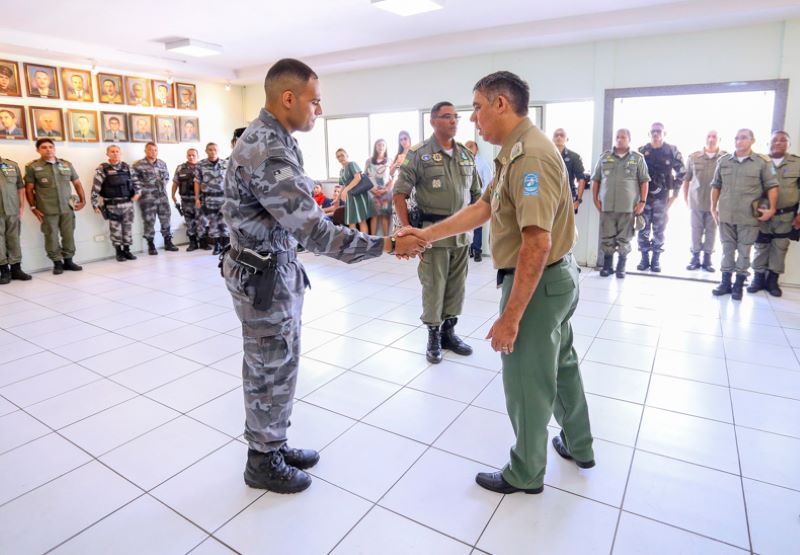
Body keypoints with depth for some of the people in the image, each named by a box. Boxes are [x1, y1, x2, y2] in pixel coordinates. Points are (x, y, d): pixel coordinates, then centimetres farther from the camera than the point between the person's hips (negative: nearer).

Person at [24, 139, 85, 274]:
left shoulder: (67, 164, 9)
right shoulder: (32, 167, 0)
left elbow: (77, 183, 14)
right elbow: (29, 189, 1)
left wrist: (82, 200, 8)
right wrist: (33, 207, -3)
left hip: (67, 208, 3)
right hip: (47, 210, -3)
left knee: (69, 236, 7)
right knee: (52, 237, 2)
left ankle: (68, 261, 19)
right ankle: (57, 263, 12)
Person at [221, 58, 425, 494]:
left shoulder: (269, 138, 8)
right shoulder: (267, 153, -26)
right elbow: (313, 232, -30)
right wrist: (386, 245, -27)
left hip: (275, 269, 10)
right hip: (263, 277, -10)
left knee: (273, 368, 20)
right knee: (271, 372, 6)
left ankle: (272, 445, 38)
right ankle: (263, 462, 28)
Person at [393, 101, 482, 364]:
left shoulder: (467, 155, 10)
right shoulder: (418, 154, -5)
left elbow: (476, 193, 17)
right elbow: (399, 194, -7)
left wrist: (473, 222, 9)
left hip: (462, 232, 5)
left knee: (456, 284, 12)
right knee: (433, 285, 3)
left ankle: (449, 331, 28)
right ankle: (434, 335, 19)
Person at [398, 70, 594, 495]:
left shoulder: (529, 155, -24)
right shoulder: (516, 152, 9)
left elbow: (537, 243, -30)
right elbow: (482, 208, 8)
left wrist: (510, 316, -28)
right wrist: (426, 234, 3)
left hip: (537, 283, -10)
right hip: (555, 278, 11)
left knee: (527, 381, 6)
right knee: (560, 363, 24)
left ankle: (525, 473, 28)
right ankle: (578, 445, 46)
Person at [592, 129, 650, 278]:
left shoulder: (638, 158, 4)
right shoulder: (605, 157, 8)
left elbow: (644, 181, 3)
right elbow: (595, 180, 10)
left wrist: (642, 201, -3)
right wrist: (595, 199, 4)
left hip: (628, 206, -1)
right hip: (606, 205, 1)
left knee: (624, 239, 5)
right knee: (606, 237, 6)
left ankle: (621, 267, 15)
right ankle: (607, 265, 17)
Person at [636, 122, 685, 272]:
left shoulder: (672, 151, 1)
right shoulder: (641, 151, 5)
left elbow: (681, 173, 5)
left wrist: (674, 193, 0)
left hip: (662, 197, -1)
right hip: (643, 196, 1)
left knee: (659, 230, 3)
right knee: (643, 229, 3)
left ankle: (656, 260, 10)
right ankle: (644, 259, 12)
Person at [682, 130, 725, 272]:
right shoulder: (693, 157, 2)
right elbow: (686, 179, 7)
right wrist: (686, 199, 5)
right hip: (696, 202, 1)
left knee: (711, 232, 7)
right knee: (696, 231, 8)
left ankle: (707, 259, 19)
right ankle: (695, 258, 19)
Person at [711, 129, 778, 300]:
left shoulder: (763, 162, -2)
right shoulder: (723, 161, 5)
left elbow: (772, 186, -1)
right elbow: (716, 186, 11)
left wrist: (772, 209, -8)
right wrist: (713, 208, 9)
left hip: (749, 216, -2)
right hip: (725, 215, 3)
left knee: (744, 251, 6)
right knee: (727, 248, 11)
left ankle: (739, 285, 15)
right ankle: (725, 282, 19)